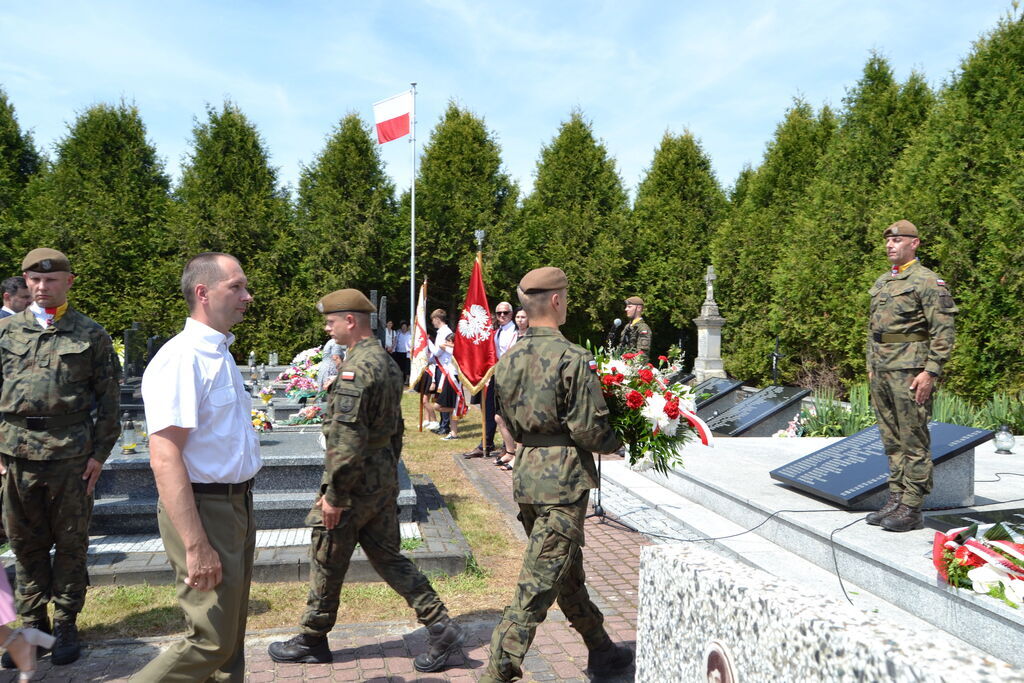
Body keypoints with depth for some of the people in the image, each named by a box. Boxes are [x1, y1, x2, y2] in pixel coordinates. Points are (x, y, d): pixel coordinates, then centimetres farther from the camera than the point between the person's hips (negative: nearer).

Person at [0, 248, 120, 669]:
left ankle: (66, 625, 20)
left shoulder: (90, 335, 2)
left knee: (70, 543, 7)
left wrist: (99, 453, -2)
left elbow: (108, 399, 2)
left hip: (70, 454, -2)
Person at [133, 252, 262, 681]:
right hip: (204, 510, -9)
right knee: (212, 640, -2)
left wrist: (242, 506, 18)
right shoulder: (182, 358, -20)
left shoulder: (220, 353, 12)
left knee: (232, 633, 18)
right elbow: (164, 457, -26)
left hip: (236, 504, 9)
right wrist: (195, 545, -27)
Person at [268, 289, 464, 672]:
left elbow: (347, 440, -25)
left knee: (327, 563, 9)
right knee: (388, 556, 14)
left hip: (356, 480, -9)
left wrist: (334, 494, -19)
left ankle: (311, 641, 27)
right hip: (384, 479, 9)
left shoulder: (356, 367, -21)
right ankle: (440, 627, 10)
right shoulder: (387, 363, 10)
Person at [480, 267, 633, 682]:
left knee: (568, 570, 21)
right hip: (563, 480, -8)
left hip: (525, 474, 8)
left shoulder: (508, 360, 6)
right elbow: (589, 430, -16)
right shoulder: (573, 359, -16)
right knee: (539, 583, 0)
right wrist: (616, 444, 3)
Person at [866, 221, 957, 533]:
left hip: (910, 371, -8)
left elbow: (943, 332, -12)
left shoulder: (928, 281, -7)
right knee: (892, 441, 12)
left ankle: (912, 508, 2)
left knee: (914, 442, -3)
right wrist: (871, 366, 18)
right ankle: (896, 498, 21)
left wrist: (930, 371, -17)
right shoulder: (881, 282, 17)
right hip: (881, 371, 8)